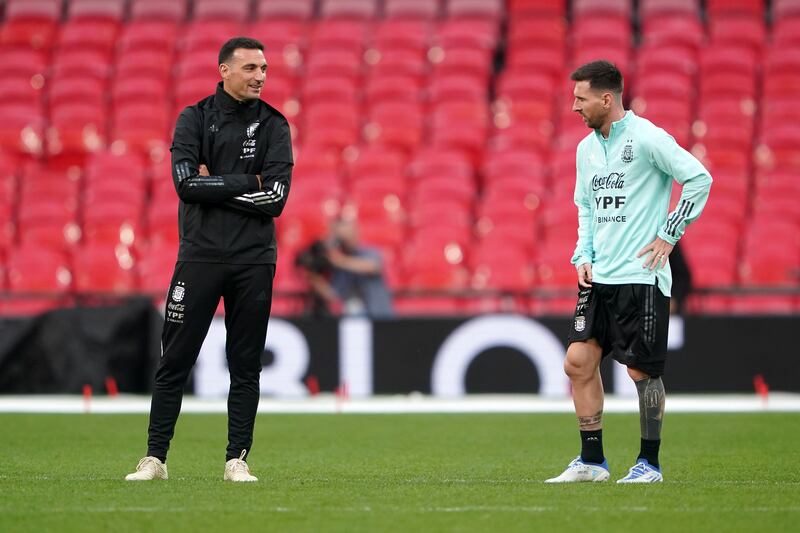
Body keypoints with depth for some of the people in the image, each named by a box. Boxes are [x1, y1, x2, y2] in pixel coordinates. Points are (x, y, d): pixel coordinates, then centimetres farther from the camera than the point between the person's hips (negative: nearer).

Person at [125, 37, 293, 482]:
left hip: (254, 261, 1)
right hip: (200, 256, -1)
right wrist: (248, 182, -10)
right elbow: (186, 184, -13)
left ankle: (237, 461, 10)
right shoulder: (195, 119, 2)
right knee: (174, 363, -1)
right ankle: (155, 458, 5)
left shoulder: (274, 125, 5)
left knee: (246, 367, 4)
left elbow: (277, 199, -7)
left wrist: (215, 186, -10)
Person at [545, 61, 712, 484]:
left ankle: (649, 463, 9)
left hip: (642, 275, -7)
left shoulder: (646, 138, -10)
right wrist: (583, 255, 9)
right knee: (579, 361, -1)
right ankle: (592, 461, 7)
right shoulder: (586, 148, 13)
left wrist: (669, 234, -11)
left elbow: (698, 178, -11)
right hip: (599, 277, 7)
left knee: (642, 370, -4)